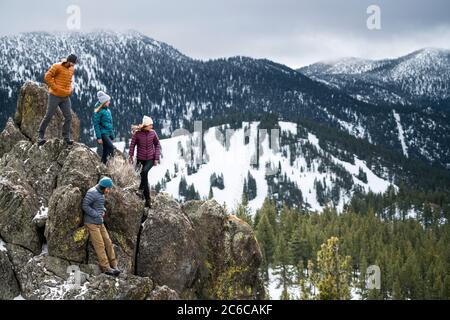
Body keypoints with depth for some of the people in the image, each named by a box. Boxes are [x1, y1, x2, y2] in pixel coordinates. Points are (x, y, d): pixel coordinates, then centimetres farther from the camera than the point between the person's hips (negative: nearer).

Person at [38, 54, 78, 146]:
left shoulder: (72, 69, 9)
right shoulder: (57, 67, -12)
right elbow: (47, 77, -12)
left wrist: (70, 89, 11)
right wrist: (55, 88, -16)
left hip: (66, 97, 6)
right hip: (55, 96, -6)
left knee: (68, 117, -2)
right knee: (49, 116, -1)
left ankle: (66, 137, 6)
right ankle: (41, 136, 10)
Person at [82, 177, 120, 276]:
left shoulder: (101, 194, 12)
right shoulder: (92, 193, -14)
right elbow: (85, 206, -18)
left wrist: (103, 211, 6)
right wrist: (96, 214, -18)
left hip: (100, 223, 9)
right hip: (91, 223, -8)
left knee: (108, 242, 2)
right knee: (100, 244, -9)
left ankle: (114, 265, 3)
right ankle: (106, 267, -9)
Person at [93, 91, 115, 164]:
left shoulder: (108, 110, 16)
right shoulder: (98, 111, -8)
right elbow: (96, 124, -11)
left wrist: (113, 136, 23)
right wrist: (99, 137, -16)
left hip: (109, 134, 8)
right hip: (103, 133, -8)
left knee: (106, 152, 8)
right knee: (111, 147, -26)